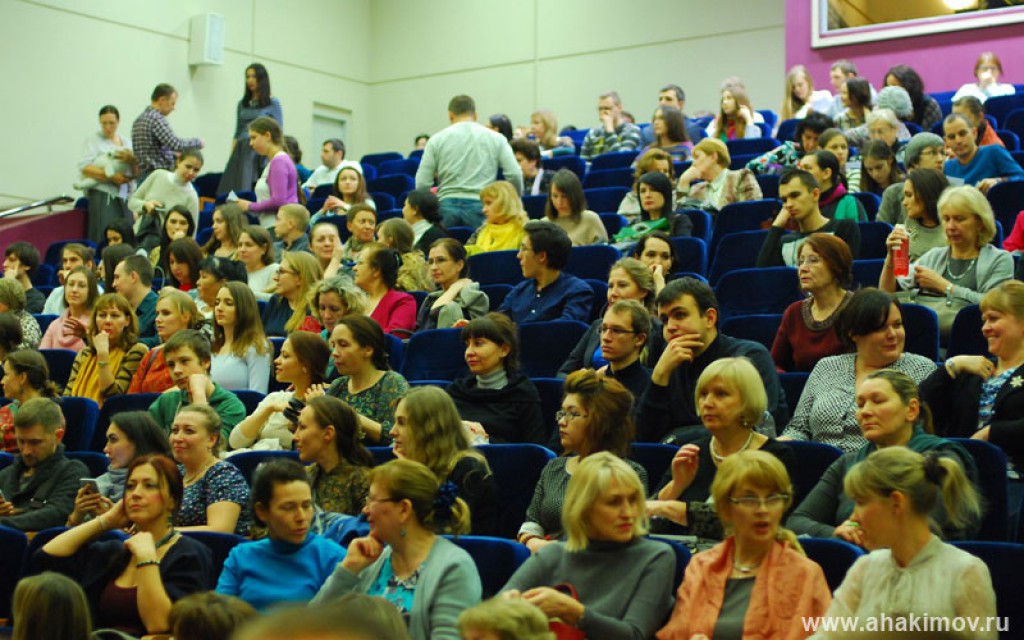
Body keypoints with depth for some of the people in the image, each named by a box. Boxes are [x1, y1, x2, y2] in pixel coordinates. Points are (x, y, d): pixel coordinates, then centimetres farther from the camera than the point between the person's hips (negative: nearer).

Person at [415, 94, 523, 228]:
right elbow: (514, 175, -2)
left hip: (447, 207, 1)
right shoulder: (496, 138, 7)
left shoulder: (437, 139, 7)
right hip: (481, 206, -1)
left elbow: (422, 183, 1)